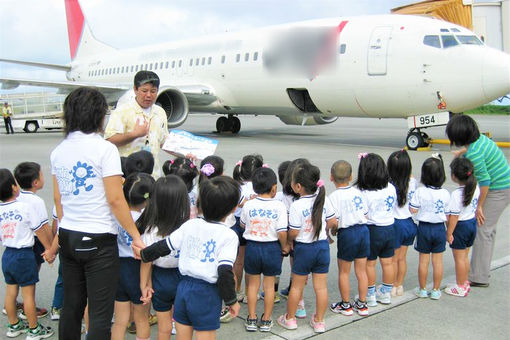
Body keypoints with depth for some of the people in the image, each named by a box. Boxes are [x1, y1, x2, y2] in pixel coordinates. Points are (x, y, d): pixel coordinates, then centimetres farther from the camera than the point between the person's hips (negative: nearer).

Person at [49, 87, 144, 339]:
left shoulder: (58, 151, 6)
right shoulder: (104, 149, -13)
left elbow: (57, 198, 11)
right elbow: (115, 200, -16)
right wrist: (136, 236, -9)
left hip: (68, 239, 7)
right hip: (98, 241, -6)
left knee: (71, 306, 18)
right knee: (100, 314, 2)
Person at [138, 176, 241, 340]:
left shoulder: (189, 225, 0)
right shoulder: (229, 236, -12)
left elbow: (163, 246, 5)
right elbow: (225, 271, -18)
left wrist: (143, 254, 23)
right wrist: (232, 300, -6)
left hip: (184, 287, 5)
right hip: (207, 295, -4)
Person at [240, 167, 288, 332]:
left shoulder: (248, 205, -9)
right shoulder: (279, 206, -15)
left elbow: (242, 225, 7)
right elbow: (282, 232, -16)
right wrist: (284, 247, 0)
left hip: (252, 246, 1)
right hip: (272, 247, -1)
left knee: (253, 284, 15)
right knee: (269, 285, 13)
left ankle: (251, 319, 22)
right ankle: (266, 320, 22)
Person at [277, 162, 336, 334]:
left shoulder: (297, 205, -20)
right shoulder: (324, 199, -5)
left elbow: (293, 232, -17)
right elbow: (332, 221, 4)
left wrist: (287, 241, 3)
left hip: (304, 248, -4)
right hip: (323, 246, 4)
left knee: (297, 286, 12)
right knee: (321, 286, 11)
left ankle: (290, 319, 27)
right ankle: (319, 321, 22)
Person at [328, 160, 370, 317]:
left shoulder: (334, 197, -12)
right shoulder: (357, 192, 3)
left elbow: (334, 221, -16)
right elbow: (365, 214, 7)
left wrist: (333, 232, 3)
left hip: (347, 233, -5)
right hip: (364, 230, 5)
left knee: (343, 272, 12)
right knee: (361, 270, 14)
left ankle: (345, 305, 23)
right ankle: (362, 304, 25)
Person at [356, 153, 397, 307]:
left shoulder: (364, 193, -20)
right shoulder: (391, 188, -2)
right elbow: (393, 206, 10)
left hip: (373, 230, -6)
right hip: (390, 228, 6)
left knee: (369, 264, 9)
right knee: (387, 263, 15)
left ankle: (370, 295, 19)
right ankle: (386, 293, 28)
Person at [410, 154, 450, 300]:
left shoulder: (420, 192, -15)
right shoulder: (446, 194, -6)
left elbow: (413, 210, -13)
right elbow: (447, 215, 2)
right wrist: (449, 231, 15)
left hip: (424, 228, -2)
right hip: (440, 228, 2)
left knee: (423, 260, 8)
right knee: (438, 260, 10)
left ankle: (422, 290, 19)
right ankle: (436, 291, 18)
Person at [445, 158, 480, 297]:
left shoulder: (456, 194, -26)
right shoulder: (476, 188, -5)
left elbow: (454, 216, -22)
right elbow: (476, 206, 9)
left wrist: (449, 233, -15)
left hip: (461, 227, -8)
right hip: (472, 223, 8)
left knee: (459, 258, 6)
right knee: (465, 256, 21)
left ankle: (460, 287, 17)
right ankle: (465, 283, 33)